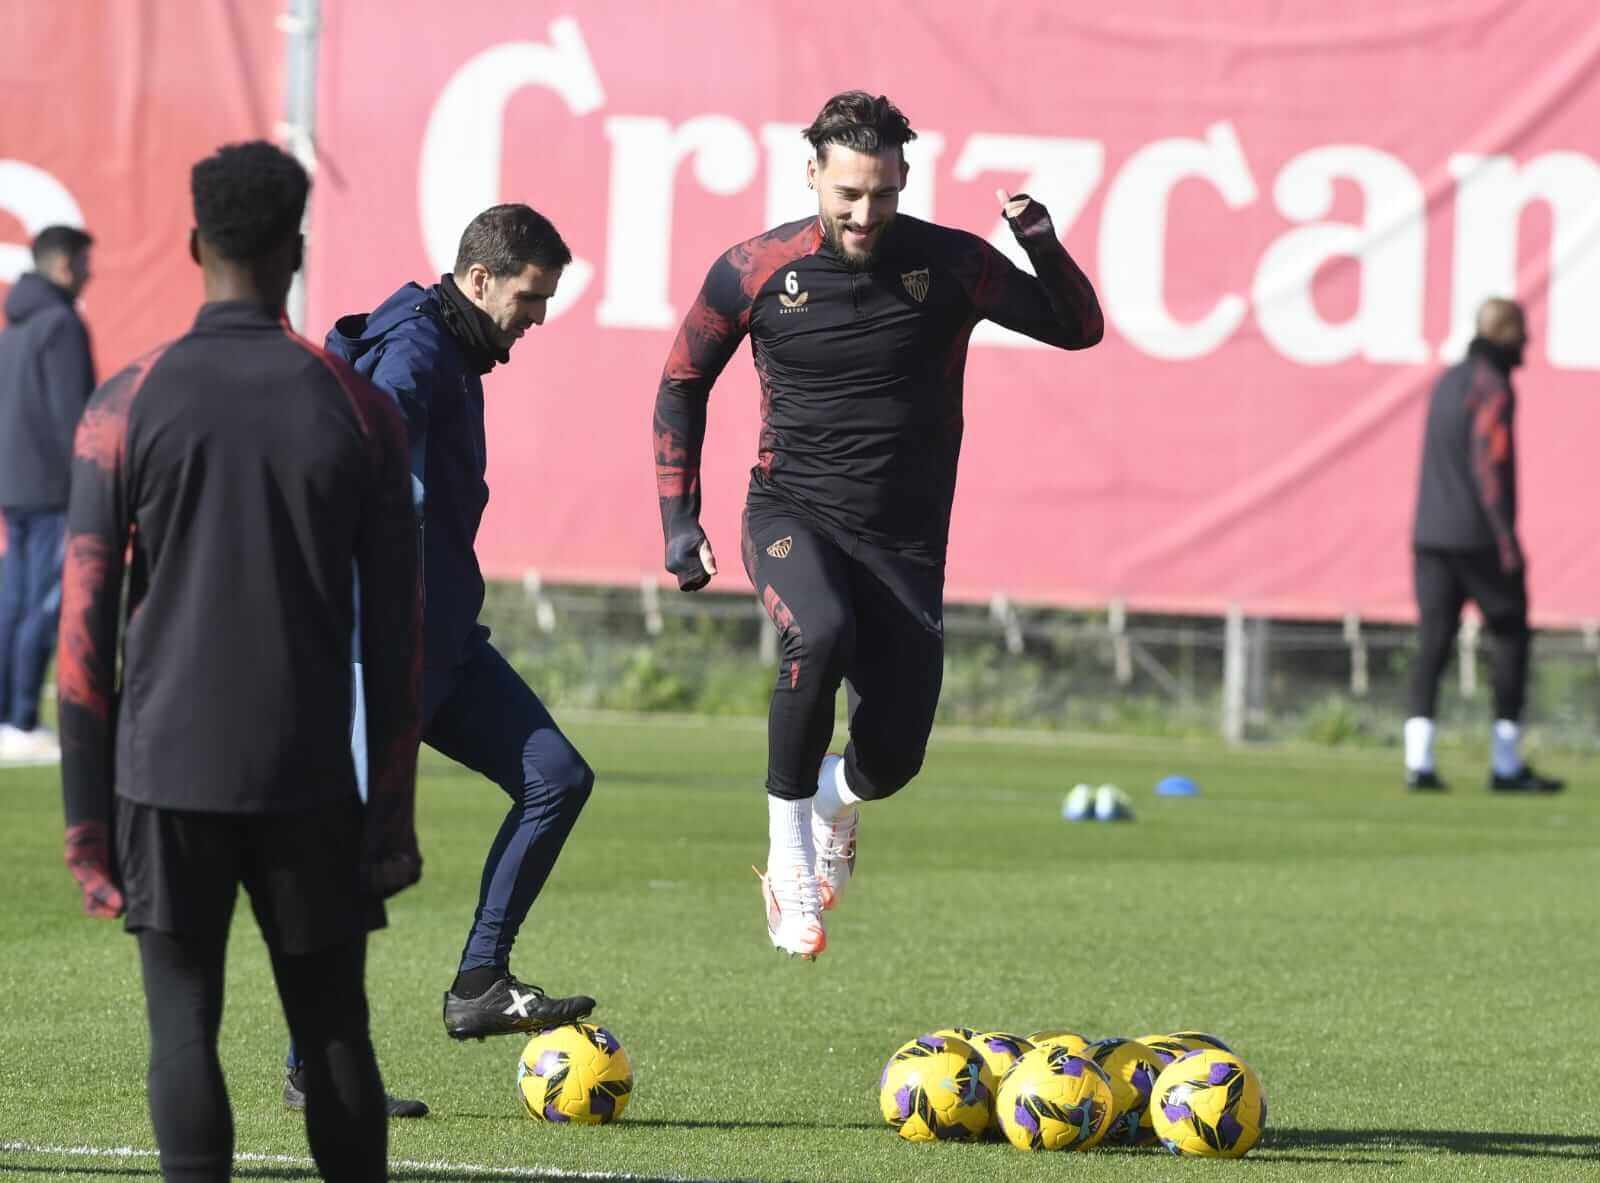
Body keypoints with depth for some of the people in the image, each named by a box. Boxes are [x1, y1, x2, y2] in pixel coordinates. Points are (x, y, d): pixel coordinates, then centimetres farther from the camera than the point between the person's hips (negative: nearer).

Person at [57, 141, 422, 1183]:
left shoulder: (127, 408, -1)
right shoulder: (358, 411, 2)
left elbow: (86, 624, -2)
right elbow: (396, 629, 3)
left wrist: (87, 813, 3)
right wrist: (393, 809, 9)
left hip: (168, 777, -1)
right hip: (312, 779, 1)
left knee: (185, 1025, 0)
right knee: (333, 1028, 8)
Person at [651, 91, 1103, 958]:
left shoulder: (947, 265, -5)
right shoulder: (755, 273, -5)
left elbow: (1078, 329, -1)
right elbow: (682, 384, 10)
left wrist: (1043, 248, -20)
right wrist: (678, 519, 4)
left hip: (904, 542, 2)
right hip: (792, 517, -2)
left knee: (894, 757, -3)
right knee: (821, 634, -36)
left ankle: (833, 802, 37)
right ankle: (788, 846, -19)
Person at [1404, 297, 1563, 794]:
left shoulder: (1448, 381, 16)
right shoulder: (1492, 387, -11)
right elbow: (1491, 467, -17)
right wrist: (1508, 541, -17)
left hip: (1431, 534, 8)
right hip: (1478, 537, -8)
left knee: (1433, 642, 3)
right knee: (1511, 637, 3)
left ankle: (1419, 759, -8)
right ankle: (1506, 766, 3)